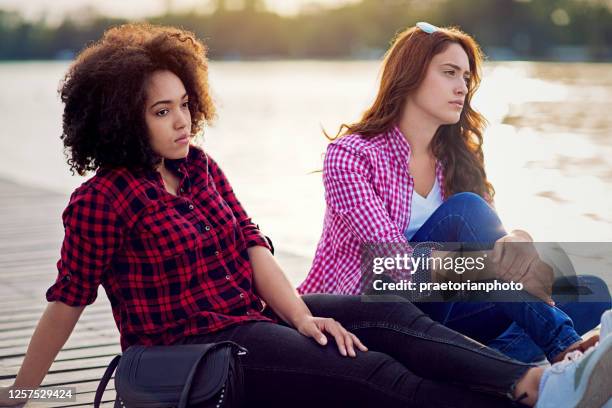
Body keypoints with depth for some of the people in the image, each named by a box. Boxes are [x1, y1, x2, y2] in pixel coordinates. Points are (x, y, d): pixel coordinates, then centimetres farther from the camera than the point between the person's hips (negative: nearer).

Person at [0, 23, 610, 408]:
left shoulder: (199, 168, 12)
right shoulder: (103, 201, -10)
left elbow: (253, 248, 5)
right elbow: (67, 302, -5)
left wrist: (300, 316, -11)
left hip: (252, 314, 7)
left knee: (388, 314, -16)